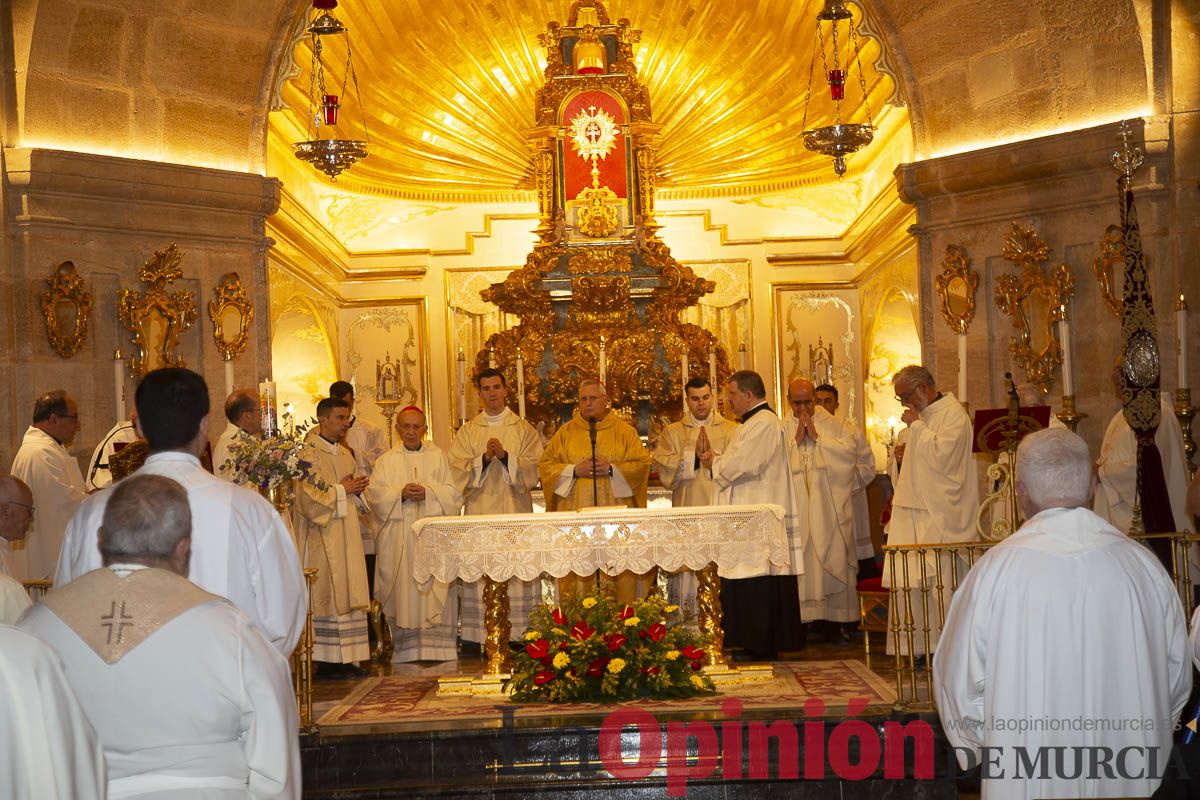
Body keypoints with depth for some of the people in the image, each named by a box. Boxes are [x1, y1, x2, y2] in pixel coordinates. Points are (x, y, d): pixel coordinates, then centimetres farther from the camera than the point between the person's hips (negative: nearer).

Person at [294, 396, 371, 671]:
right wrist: (341, 490, -11)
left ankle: (346, 656, 7)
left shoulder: (345, 454, 17)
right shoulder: (309, 453, -9)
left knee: (348, 594, 5)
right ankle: (327, 658, -4)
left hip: (347, 537, 8)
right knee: (326, 595, -7)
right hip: (322, 538, -8)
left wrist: (357, 489, 2)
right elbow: (309, 497, -18)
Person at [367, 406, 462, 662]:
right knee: (405, 590, -3)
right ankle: (407, 647, 0)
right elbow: (375, 493, 0)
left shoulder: (437, 456, 11)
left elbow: (451, 492, 3)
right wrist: (401, 494, -16)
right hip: (399, 534, 0)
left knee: (436, 590, -5)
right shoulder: (387, 460, 12)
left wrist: (428, 492, -14)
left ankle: (436, 645, -3)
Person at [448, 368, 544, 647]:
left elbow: (533, 467, 0)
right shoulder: (468, 431, 12)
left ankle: (520, 633, -2)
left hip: (515, 511, 0)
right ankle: (480, 638, -3)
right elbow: (456, 468, 1)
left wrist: (505, 456, -14)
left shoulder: (523, 429, 10)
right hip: (479, 512, 1)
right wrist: (484, 459, -15)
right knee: (480, 574, -5)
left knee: (516, 571, -5)